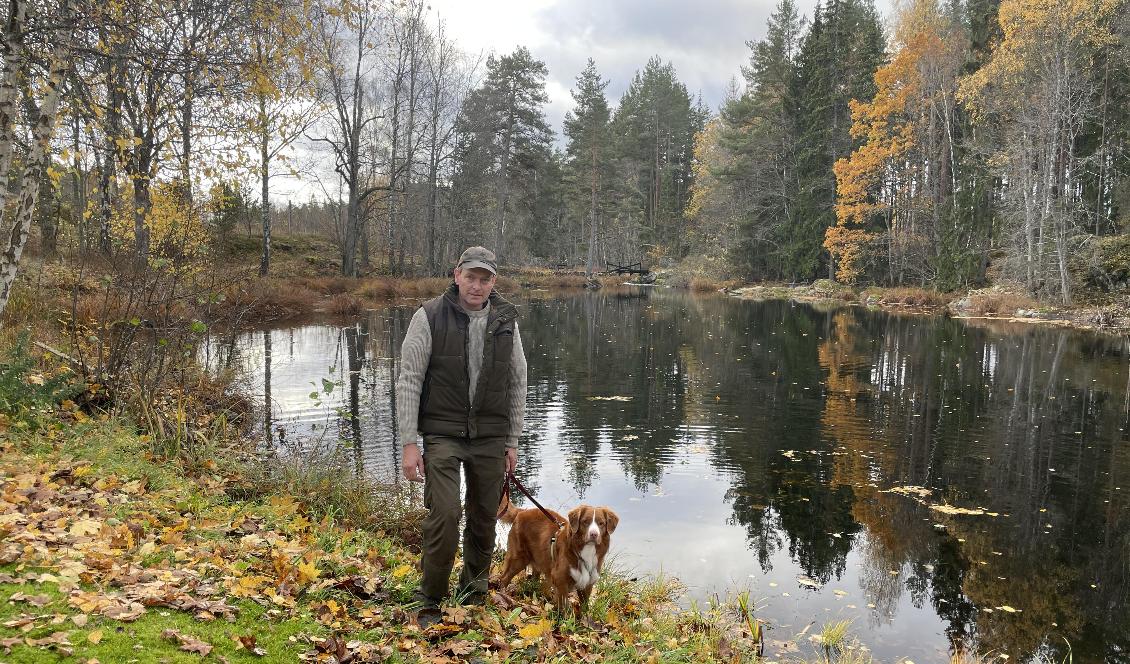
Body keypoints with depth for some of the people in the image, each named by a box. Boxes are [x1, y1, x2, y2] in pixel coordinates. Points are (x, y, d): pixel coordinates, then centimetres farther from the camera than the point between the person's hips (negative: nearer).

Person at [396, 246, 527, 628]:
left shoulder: (505, 321, 5)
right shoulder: (430, 316, -6)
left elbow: (517, 384, 10)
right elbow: (409, 381, -6)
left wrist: (512, 442, 9)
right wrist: (409, 443, -11)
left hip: (491, 438, 4)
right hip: (442, 435, -3)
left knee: (484, 522, 10)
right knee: (444, 517, -14)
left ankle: (473, 599, 31)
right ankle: (430, 604, 5)